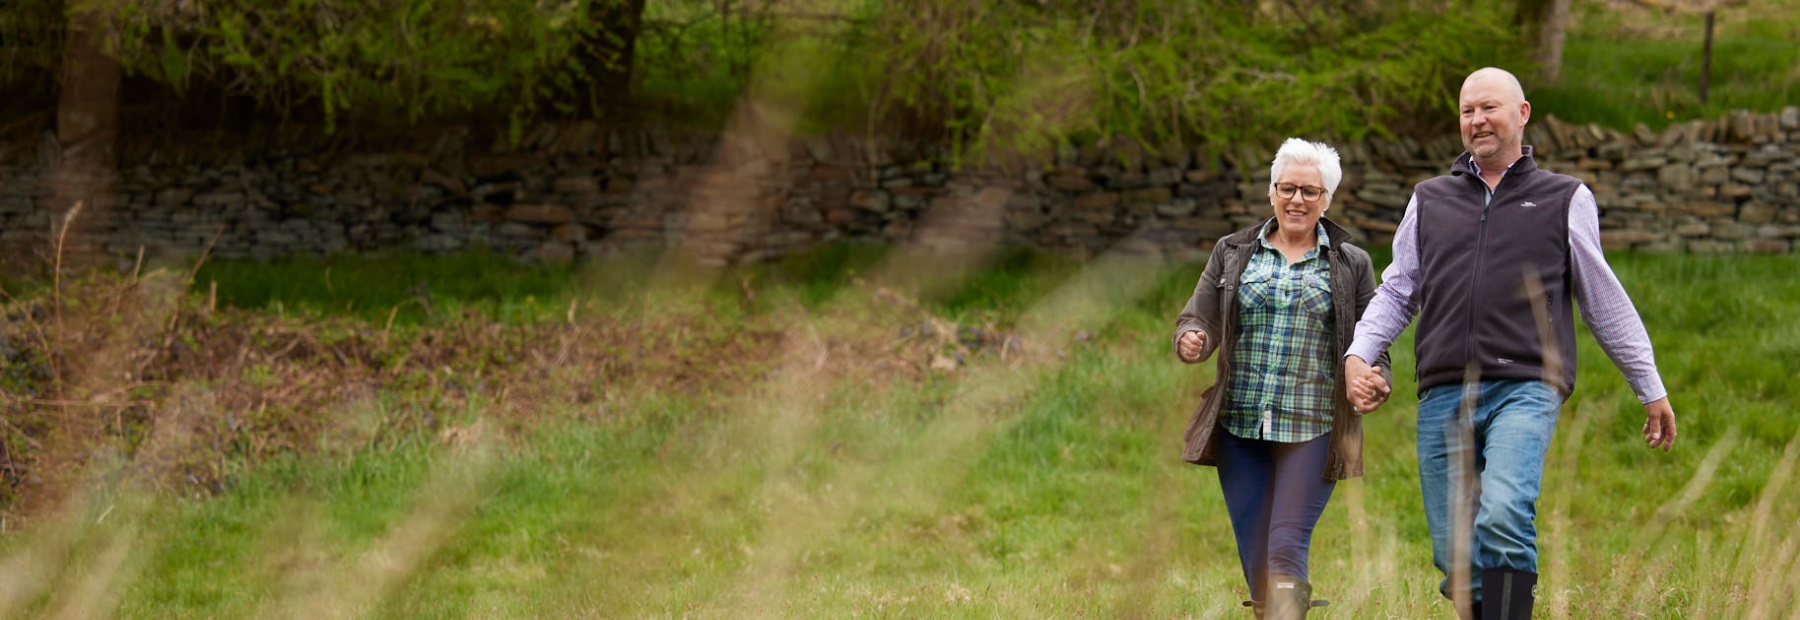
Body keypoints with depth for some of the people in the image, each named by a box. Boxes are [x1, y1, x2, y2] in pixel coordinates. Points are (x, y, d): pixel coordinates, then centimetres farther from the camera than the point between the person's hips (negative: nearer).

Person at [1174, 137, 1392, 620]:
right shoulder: (1232, 253, 11)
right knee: (1254, 557, 3)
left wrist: (1373, 381, -14)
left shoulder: (1351, 265, 8)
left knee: (1286, 550, -13)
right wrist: (1190, 341, -16)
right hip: (1239, 426, 2)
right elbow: (1198, 320, 8)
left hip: (1311, 430, -2)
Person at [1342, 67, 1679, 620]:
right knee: (1455, 556, 0)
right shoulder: (1430, 201, 19)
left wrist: (1652, 390, 17)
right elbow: (1396, 292, 22)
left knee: (1504, 516, -28)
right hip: (1444, 396, 3)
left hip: (1525, 390, -3)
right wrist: (1358, 354, 4)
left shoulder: (1565, 200, 11)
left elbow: (1605, 303, 15)